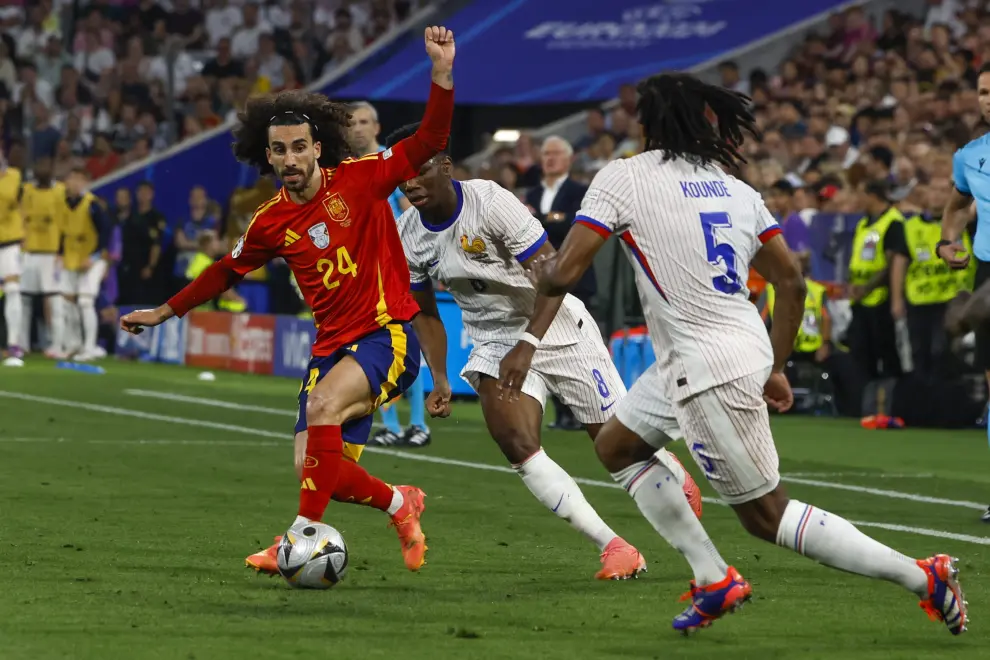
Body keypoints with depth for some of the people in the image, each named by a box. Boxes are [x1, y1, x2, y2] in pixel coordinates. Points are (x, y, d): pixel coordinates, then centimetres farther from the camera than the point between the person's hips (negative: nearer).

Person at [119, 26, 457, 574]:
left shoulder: (360, 180, -5)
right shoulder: (271, 221, 6)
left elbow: (428, 143, -11)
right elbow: (228, 270, 22)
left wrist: (442, 73, -23)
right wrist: (165, 312, 28)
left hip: (386, 335, -5)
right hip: (331, 346, 5)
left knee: (323, 407, -31)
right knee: (321, 472, -5)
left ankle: (301, 537, -23)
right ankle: (400, 504, 27)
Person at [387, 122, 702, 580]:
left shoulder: (489, 202, -24)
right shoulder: (408, 236, -6)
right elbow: (426, 313, 9)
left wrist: (527, 346, -30)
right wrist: (440, 381, -1)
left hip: (556, 328, -4)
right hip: (496, 344, 4)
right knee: (516, 445, -19)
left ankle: (677, 480, 38)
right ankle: (614, 548, -15)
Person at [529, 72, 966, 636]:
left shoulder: (623, 178, -8)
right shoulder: (735, 189, 9)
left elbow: (563, 275, -11)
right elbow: (792, 283, 11)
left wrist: (540, 272, 13)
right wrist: (776, 370, 23)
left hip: (707, 371, -8)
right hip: (746, 351, 8)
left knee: (766, 514, 1)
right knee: (615, 445, 23)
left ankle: (924, 577, -1)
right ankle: (714, 580, 19)